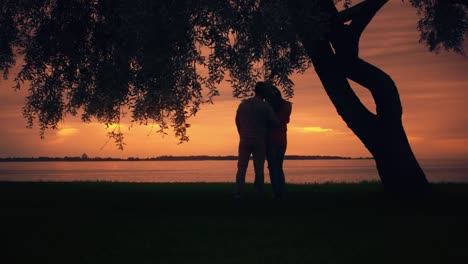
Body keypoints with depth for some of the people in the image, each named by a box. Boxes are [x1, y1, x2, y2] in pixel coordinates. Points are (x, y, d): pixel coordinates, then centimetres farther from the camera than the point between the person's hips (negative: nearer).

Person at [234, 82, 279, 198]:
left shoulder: (243, 104, 4)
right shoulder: (265, 106, -8)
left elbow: (237, 122, 11)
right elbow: (275, 123, -6)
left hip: (244, 140, 3)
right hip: (259, 142, -3)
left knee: (242, 168, 5)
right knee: (259, 169, 4)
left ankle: (238, 193, -3)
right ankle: (258, 193, 3)